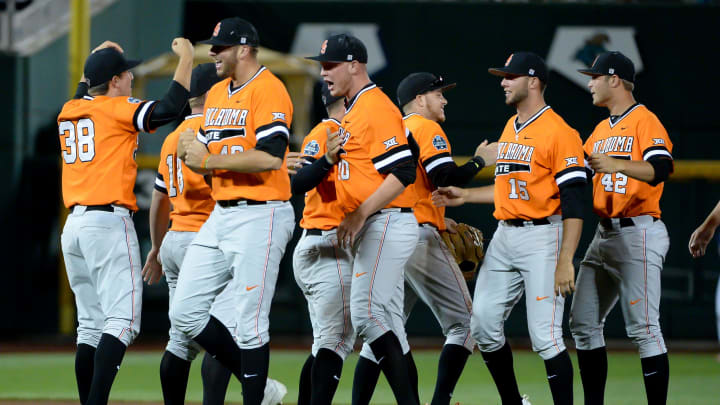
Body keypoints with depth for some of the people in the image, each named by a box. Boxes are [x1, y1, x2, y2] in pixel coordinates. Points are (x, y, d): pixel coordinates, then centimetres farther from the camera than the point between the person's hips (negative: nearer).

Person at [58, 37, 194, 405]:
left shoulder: (69, 111, 14)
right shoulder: (116, 109, -6)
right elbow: (169, 108, -17)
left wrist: (95, 61, 48)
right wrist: (185, 58, -5)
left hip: (73, 226, 8)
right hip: (109, 224, -8)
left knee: (91, 326, 12)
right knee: (122, 320, -12)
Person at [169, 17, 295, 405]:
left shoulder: (268, 90, -12)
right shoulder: (217, 94, 17)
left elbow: (270, 157, -24)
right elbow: (196, 155, 21)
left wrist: (209, 160, -15)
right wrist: (191, 147, -4)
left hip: (260, 216, -9)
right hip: (220, 214, 9)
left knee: (249, 322, -7)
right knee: (184, 313, 7)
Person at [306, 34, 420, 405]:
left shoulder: (376, 108, -13)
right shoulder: (351, 112, 19)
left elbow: (403, 172, -20)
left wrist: (360, 214, -21)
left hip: (386, 222, -11)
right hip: (371, 230, 11)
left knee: (366, 312, -17)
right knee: (384, 318, 9)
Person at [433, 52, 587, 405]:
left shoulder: (559, 132, -12)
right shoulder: (510, 128, 15)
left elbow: (574, 203, -16)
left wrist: (565, 262, -22)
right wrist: (466, 196, 20)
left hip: (543, 237, -9)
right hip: (505, 237, 9)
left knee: (544, 336, -12)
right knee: (483, 324, 7)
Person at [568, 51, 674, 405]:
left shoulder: (645, 121, -9)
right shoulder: (602, 130, 18)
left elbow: (660, 169, -25)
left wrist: (620, 165, -40)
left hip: (638, 235, -10)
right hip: (604, 236, 10)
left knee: (643, 327, -12)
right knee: (583, 322, 9)